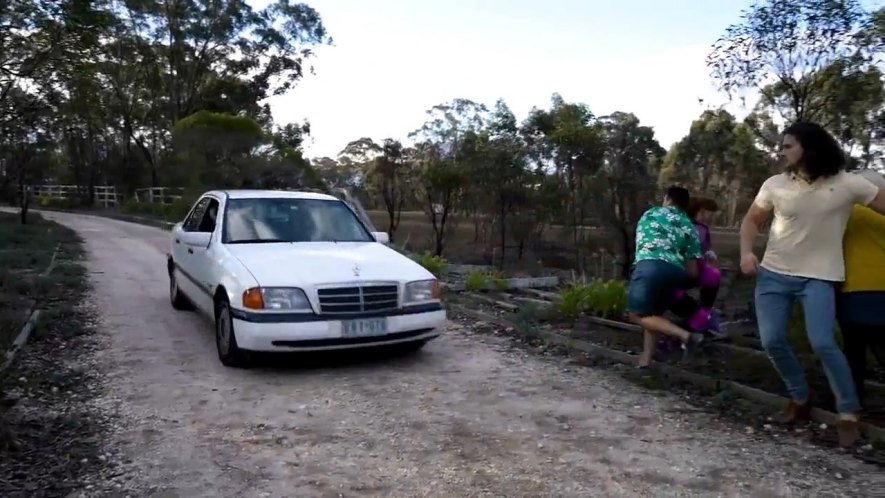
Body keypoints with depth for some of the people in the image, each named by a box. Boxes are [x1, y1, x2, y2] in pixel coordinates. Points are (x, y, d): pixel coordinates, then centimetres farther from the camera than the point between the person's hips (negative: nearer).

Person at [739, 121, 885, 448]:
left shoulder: (847, 184, -8)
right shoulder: (775, 185, 0)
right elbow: (752, 219, 12)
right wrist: (746, 251, -3)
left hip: (819, 277, -3)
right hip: (773, 274, 3)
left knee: (822, 343, -16)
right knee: (772, 341, -1)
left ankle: (849, 413, 5)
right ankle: (799, 399, 23)